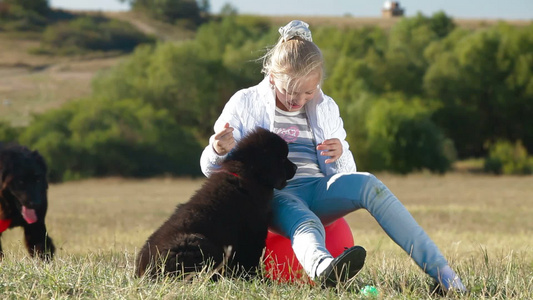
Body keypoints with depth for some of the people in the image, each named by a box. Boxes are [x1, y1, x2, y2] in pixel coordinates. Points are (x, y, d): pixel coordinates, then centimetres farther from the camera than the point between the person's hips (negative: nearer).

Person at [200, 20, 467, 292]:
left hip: (318, 189, 3)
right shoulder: (245, 104, 6)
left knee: (368, 184, -29)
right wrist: (219, 151, -19)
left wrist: (340, 155, -6)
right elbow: (210, 168, 7)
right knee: (307, 226, -40)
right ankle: (323, 268, -80)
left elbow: (342, 172, 20)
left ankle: (441, 272, -37)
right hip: (274, 196, -3)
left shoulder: (325, 108, 16)